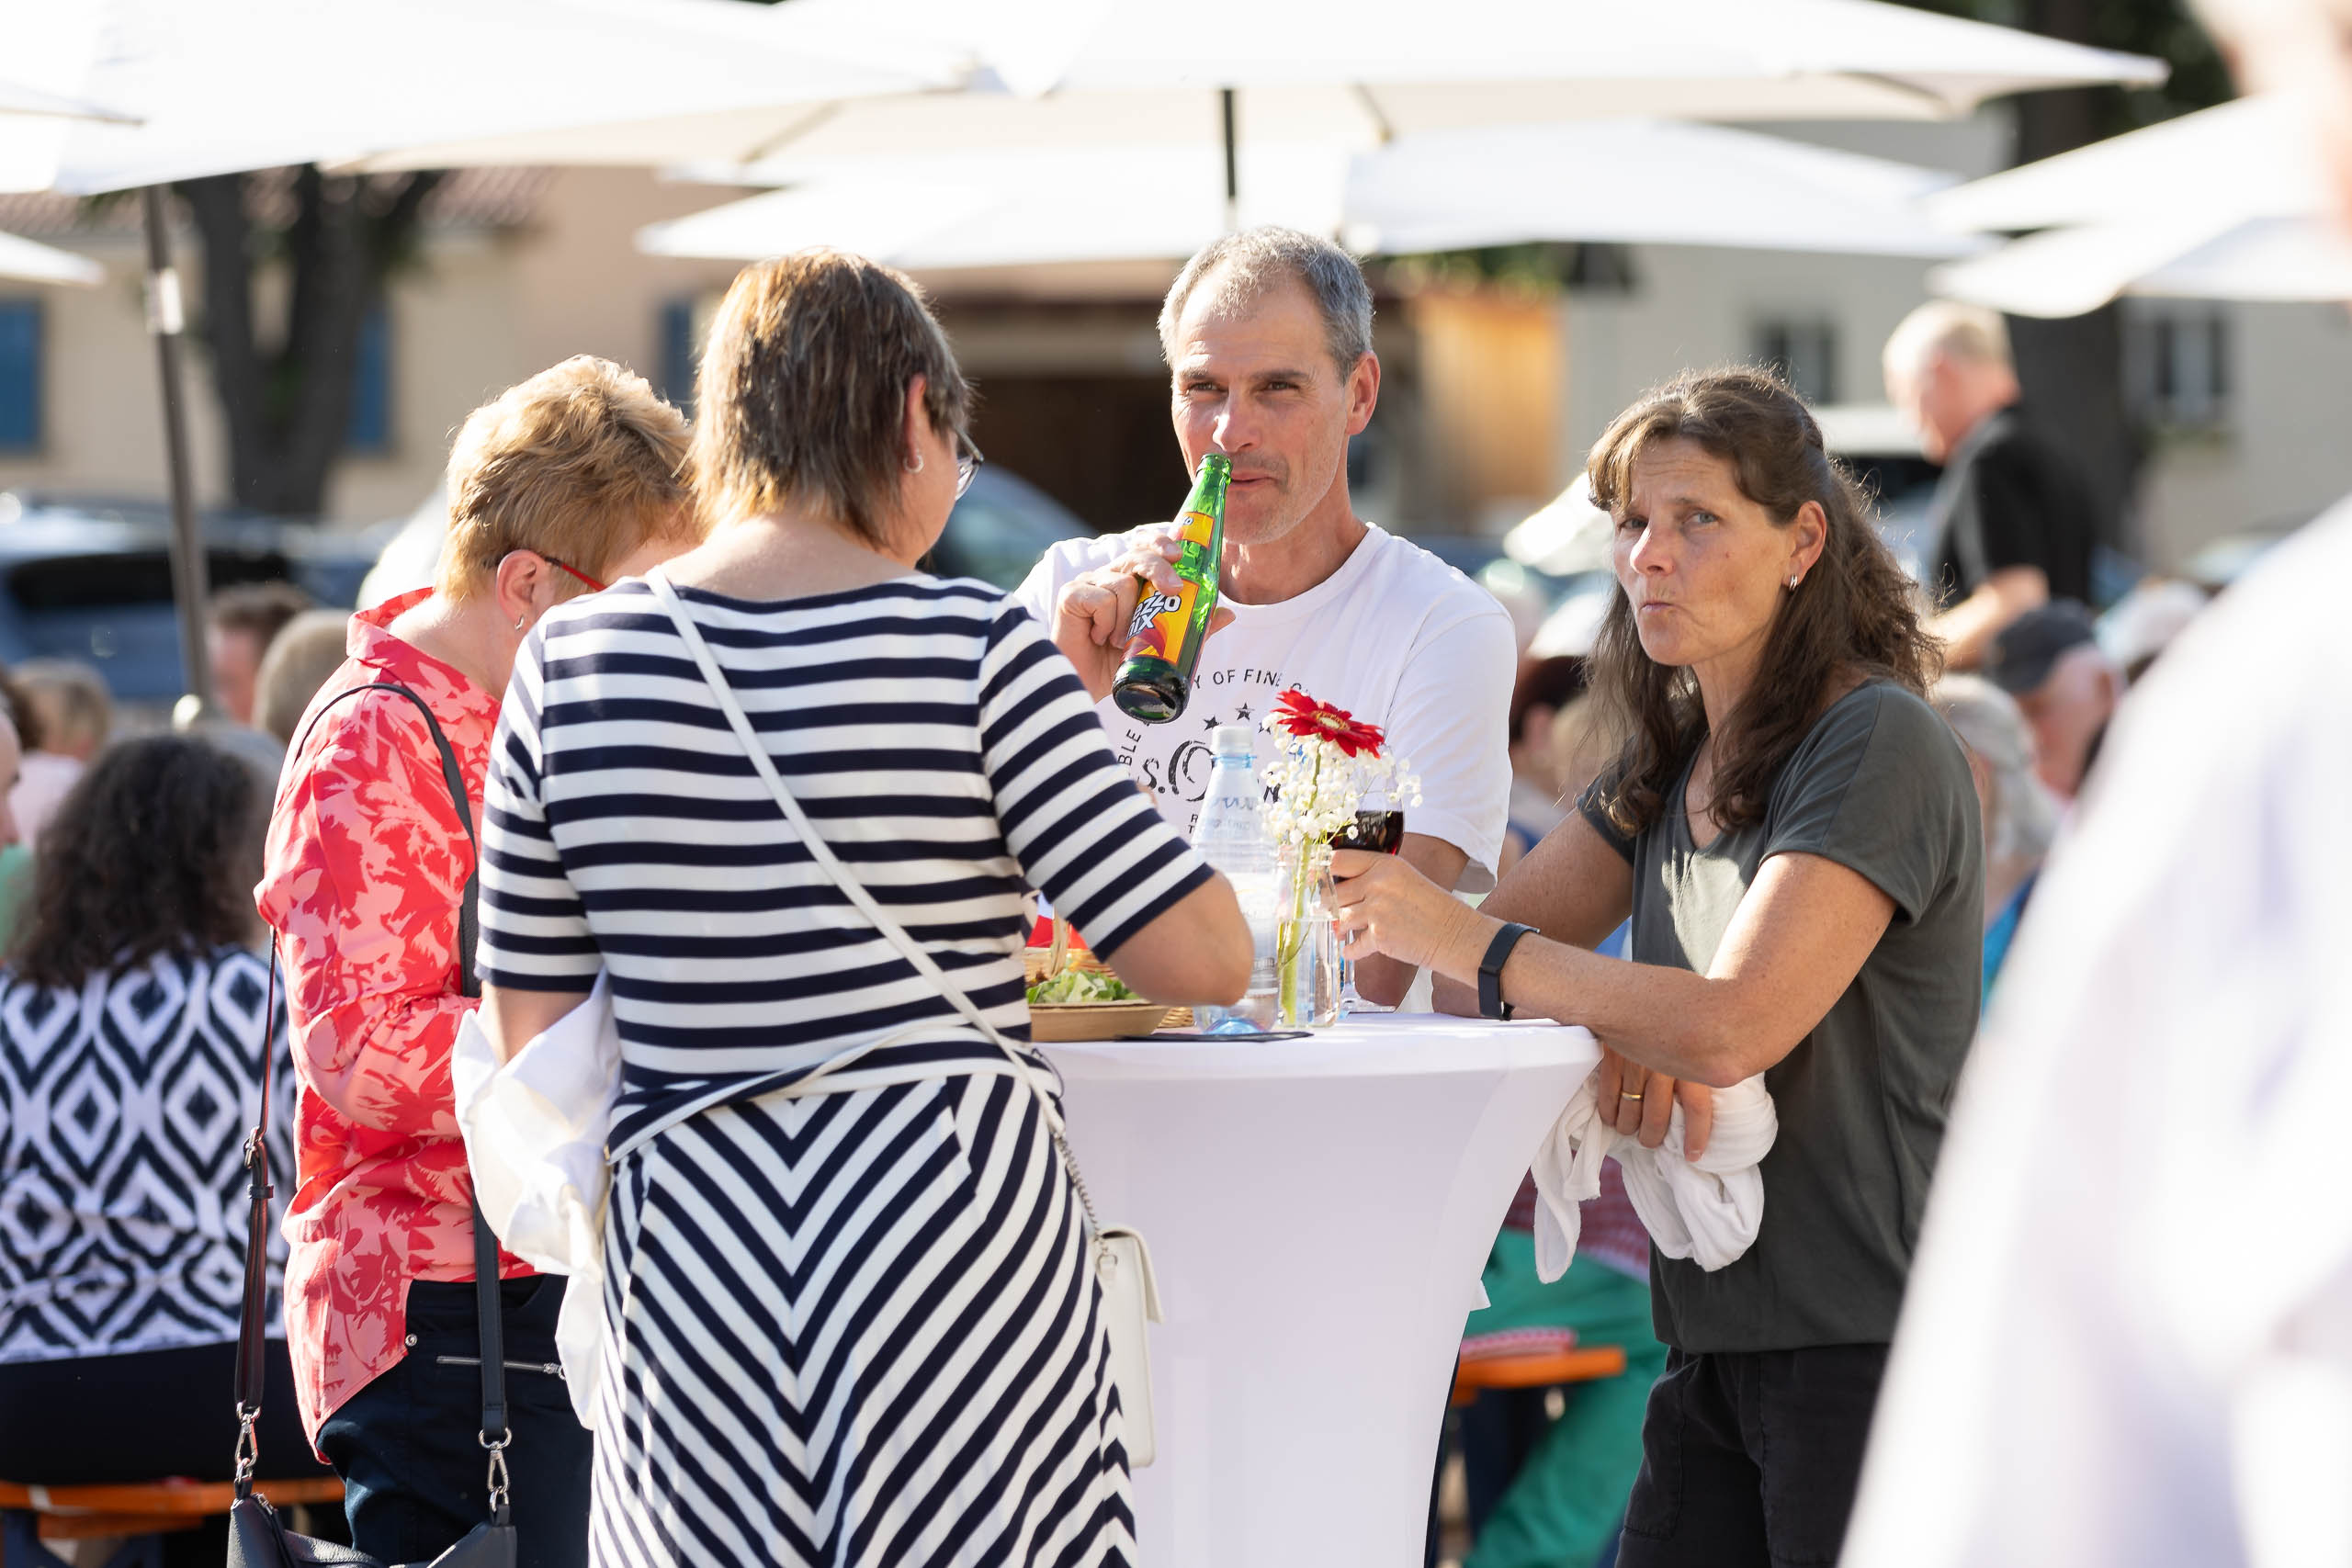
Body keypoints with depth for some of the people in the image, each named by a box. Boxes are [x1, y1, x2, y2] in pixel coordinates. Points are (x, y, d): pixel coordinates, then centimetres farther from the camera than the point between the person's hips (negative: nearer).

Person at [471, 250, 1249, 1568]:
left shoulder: (569, 663, 3)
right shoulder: (974, 647, -8)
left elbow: (531, 1028, 9)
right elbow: (1204, 961, -8)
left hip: (689, 1254, 4)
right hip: (954, 1223, -3)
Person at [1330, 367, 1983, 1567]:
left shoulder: (1876, 747, -12)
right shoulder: (1671, 760, 14)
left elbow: (1735, 1027, -21)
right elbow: (1465, 969, 8)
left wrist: (1466, 939, -19)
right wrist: (1610, 1028, -14)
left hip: (1867, 1345, -7)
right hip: (1717, 1346, 8)